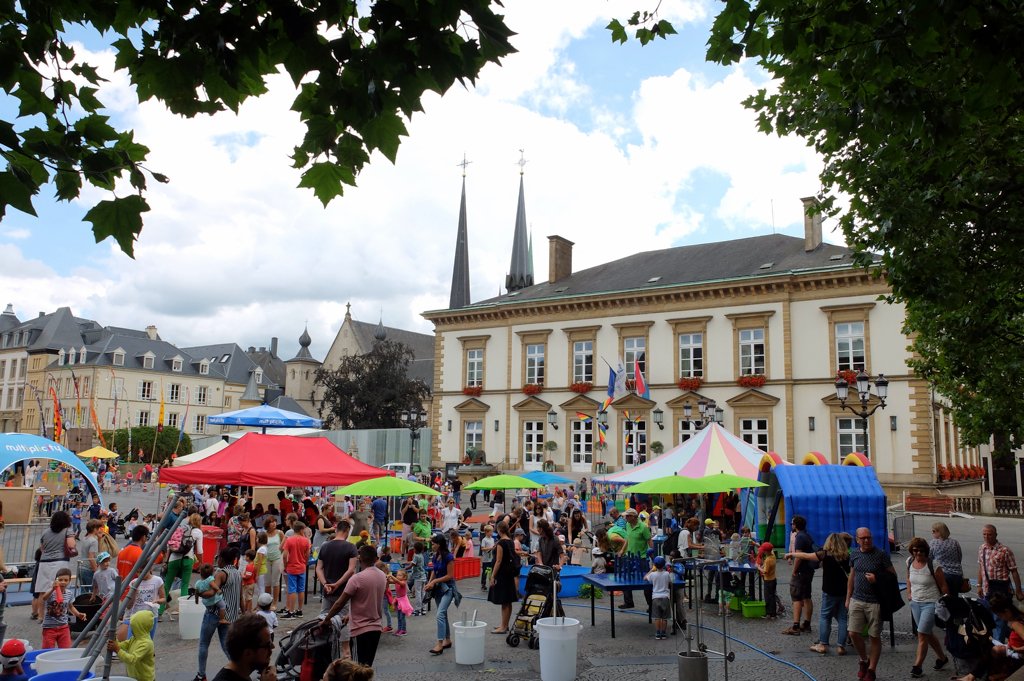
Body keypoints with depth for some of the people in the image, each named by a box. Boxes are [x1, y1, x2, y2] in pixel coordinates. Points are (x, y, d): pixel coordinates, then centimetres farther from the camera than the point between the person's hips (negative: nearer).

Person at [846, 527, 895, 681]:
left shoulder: (881, 555, -8)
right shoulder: (854, 555, 5)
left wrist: (877, 579, -17)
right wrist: (848, 598, 16)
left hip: (875, 602, -3)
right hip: (857, 600, 3)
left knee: (874, 636, 6)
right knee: (854, 633, -1)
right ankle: (864, 660, 25)